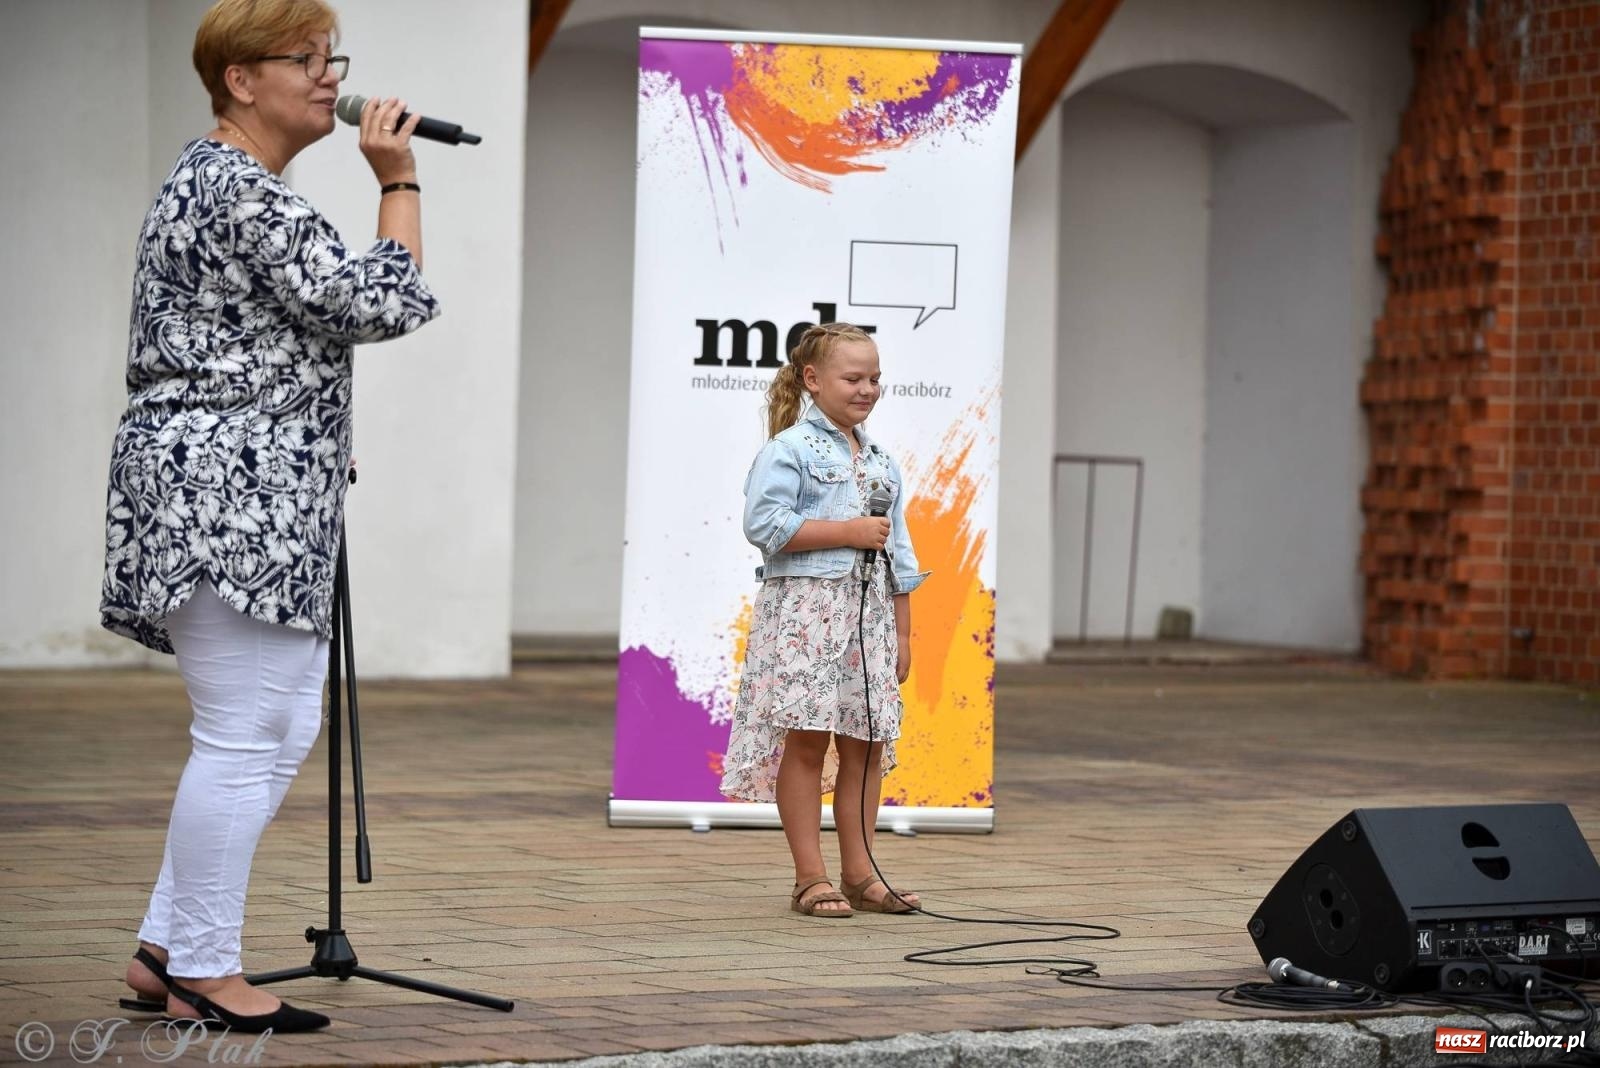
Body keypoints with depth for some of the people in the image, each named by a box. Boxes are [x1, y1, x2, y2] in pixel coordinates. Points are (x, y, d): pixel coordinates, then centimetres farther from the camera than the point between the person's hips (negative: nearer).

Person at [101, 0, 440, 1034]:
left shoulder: (220, 178, 20)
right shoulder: (244, 193, -14)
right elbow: (387, 302, -18)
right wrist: (401, 183, -7)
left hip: (253, 502, 11)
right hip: (230, 492, -11)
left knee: (283, 732, 11)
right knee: (245, 737, -7)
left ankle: (165, 949, 14)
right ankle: (202, 968, 1)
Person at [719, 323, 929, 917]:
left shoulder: (881, 463, 18)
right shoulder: (790, 448, -3)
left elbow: (898, 553, 20)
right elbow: (764, 523, -15)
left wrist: (902, 632, 15)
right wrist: (848, 533, -13)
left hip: (870, 615, 6)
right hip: (804, 607, -6)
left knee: (865, 742, 5)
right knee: (806, 738, -6)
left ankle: (858, 874, 11)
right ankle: (811, 878, -3)